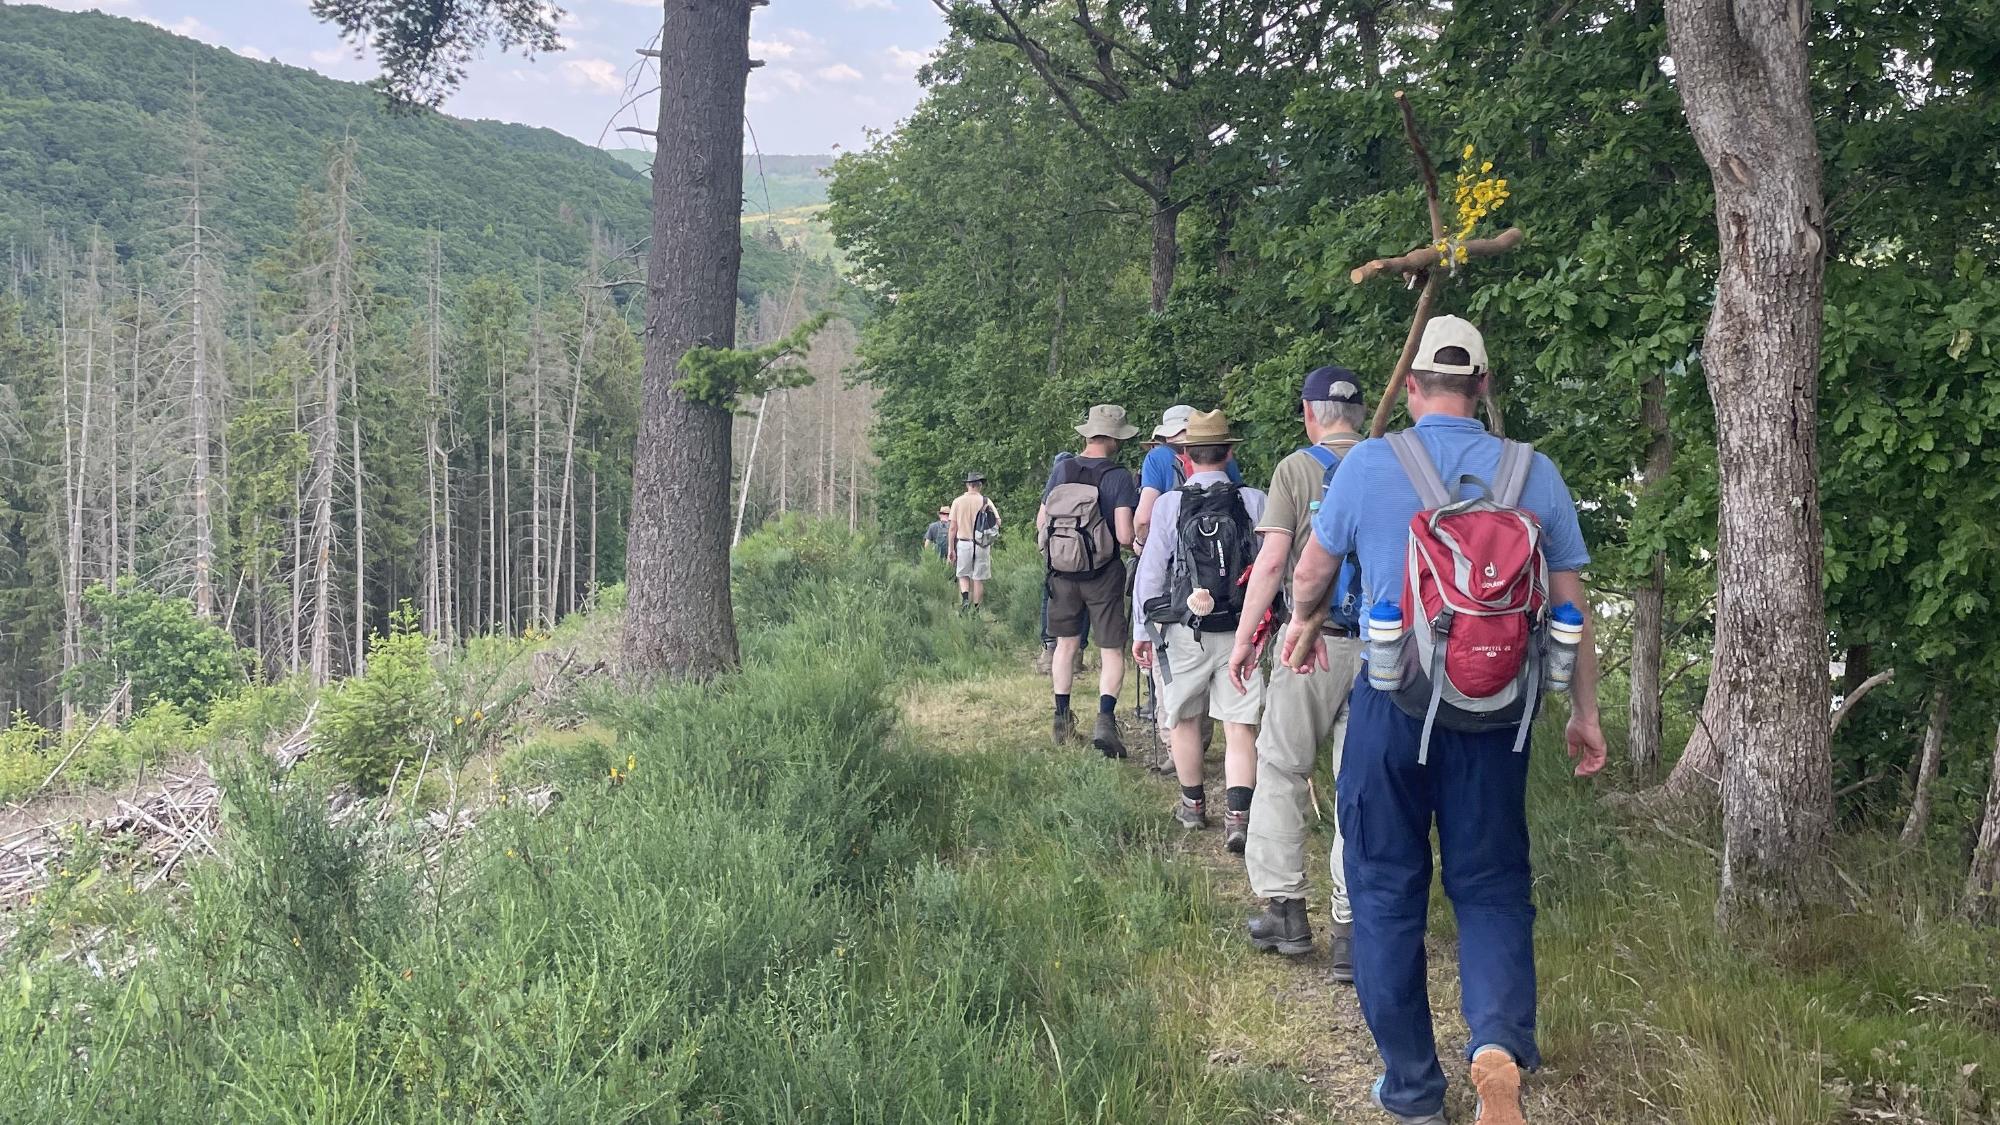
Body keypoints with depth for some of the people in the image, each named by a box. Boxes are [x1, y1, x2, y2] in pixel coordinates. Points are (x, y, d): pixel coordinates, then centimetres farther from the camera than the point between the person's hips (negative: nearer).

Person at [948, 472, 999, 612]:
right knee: (979, 578, 7)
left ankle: (965, 599, -10)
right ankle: (976, 609, 9)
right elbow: (998, 522, -7)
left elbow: (953, 528, -1)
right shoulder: (985, 501, -4)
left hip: (963, 543, 0)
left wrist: (951, 548, 5)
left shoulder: (958, 501, -1)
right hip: (982, 544, 0)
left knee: (963, 575, 14)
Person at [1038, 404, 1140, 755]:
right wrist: (1138, 543, 3)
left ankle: (1062, 720, 21)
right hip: (1103, 572, -4)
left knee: (1067, 643, 18)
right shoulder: (1119, 477, -13)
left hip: (1062, 569, 4)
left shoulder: (1061, 469, 0)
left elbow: (1041, 523, 6)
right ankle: (1105, 719, -14)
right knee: (1111, 650, 3)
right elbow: (1125, 536, -19)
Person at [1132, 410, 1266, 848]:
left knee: (1184, 718, 17)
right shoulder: (1255, 502, -2)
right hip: (1241, 631, 0)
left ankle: (1193, 804, 30)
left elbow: (1151, 569, -2)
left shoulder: (1170, 504, -5)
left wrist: (1143, 628, 6)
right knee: (1240, 726, 2)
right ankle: (1238, 816, -9)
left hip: (1183, 630, 0)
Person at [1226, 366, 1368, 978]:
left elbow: (1272, 561, -8)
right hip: (1382, 645, 3)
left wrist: (1245, 637, -2)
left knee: (1282, 769, 10)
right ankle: (1353, 928, 7)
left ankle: (1285, 907, 12)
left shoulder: (1297, 469, -2)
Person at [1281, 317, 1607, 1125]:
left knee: (1386, 888, 10)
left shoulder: (1367, 465, -5)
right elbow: (1570, 605, 3)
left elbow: (1311, 575, 9)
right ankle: (1499, 1039, -13)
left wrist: (1305, 624, 31)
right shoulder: (1536, 474, -1)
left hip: (1390, 701, -1)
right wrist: (1584, 711, 14)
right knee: (1491, 885, 12)